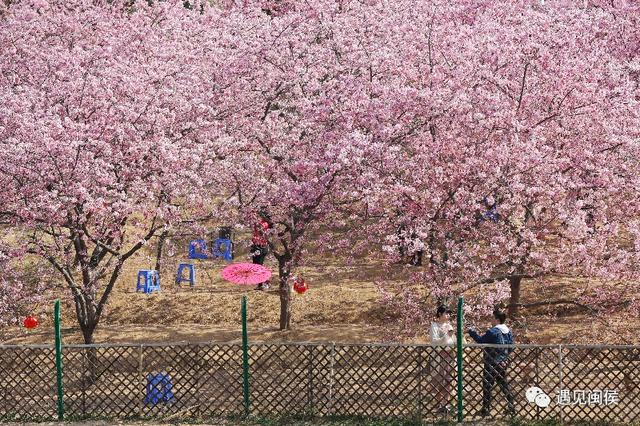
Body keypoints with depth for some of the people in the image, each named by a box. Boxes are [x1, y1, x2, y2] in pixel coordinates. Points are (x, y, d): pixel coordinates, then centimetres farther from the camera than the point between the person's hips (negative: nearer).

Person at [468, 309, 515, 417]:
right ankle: (511, 407, 16)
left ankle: (486, 409, -1)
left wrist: (472, 332, 0)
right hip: (503, 362, 8)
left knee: (487, 385, -1)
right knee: (504, 384, 15)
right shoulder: (508, 331, 6)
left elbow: (481, 340, -13)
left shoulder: (493, 331, -18)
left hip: (492, 363, -8)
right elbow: (511, 347, 10)